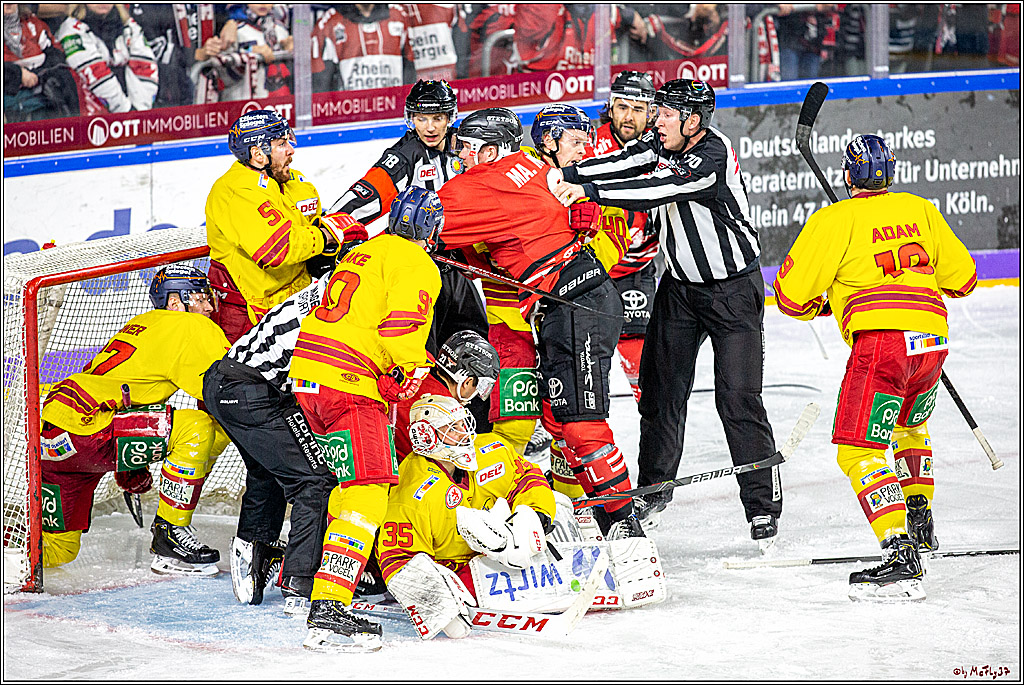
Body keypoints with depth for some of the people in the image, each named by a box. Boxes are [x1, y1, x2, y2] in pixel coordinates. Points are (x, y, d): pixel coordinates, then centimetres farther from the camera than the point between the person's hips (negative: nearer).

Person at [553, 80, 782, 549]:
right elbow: (623, 164, -16)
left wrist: (590, 191, -43)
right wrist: (566, 175, -32)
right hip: (680, 284, 7)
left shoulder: (714, 155, -27)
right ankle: (654, 489, 22)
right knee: (661, 386, 7)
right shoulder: (663, 142, -4)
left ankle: (763, 505, -1)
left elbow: (660, 190, -38)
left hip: (733, 289, -7)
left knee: (737, 397, -9)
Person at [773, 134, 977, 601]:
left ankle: (902, 558, -23)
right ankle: (920, 523, 40)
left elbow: (791, 294, 2)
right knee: (908, 426, 34)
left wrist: (819, 306, 24)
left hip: (881, 339, -6)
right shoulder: (920, 210, 19)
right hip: (933, 340, 7)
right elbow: (962, 278, 24)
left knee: (859, 451, -8)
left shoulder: (835, 220, 3)